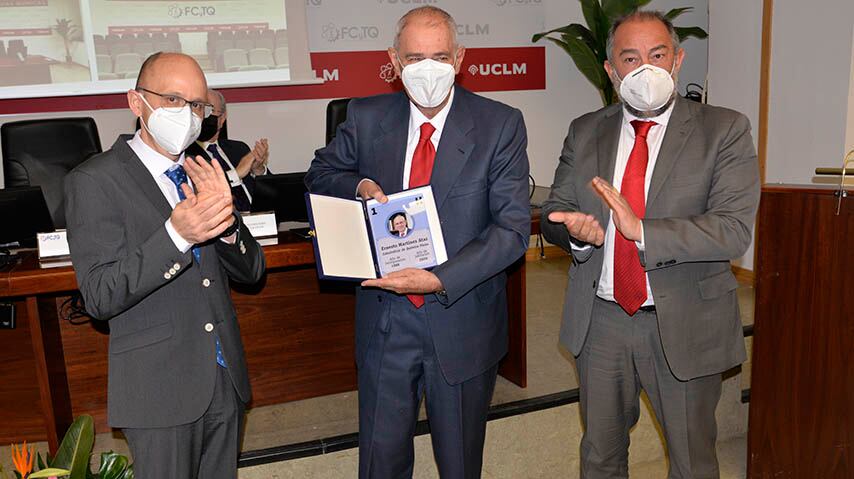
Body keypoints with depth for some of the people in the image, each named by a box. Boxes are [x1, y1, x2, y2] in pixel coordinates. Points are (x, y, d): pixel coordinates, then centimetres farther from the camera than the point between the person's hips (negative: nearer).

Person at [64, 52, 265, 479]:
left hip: (225, 379, 6)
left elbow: (251, 271, 5)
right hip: (161, 387, -5)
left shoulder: (203, 172, 7)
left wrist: (223, 220, -15)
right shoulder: (95, 180, -10)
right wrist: (177, 235, -29)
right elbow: (100, 297, -17)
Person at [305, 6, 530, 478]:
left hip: (463, 320, -1)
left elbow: (513, 227, -14)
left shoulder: (500, 125, -9)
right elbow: (318, 174, 12)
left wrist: (440, 279, -26)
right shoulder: (366, 117, -2)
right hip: (384, 319, 2)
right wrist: (360, 185, -11)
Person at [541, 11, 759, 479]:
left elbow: (734, 229, -18)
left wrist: (642, 229, -30)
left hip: (684, 326, -2)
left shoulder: (724, 130, -7)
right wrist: (575, 230, -18)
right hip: (599, 321, 3)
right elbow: (553, 211, 6)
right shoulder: (585, 131, 4)